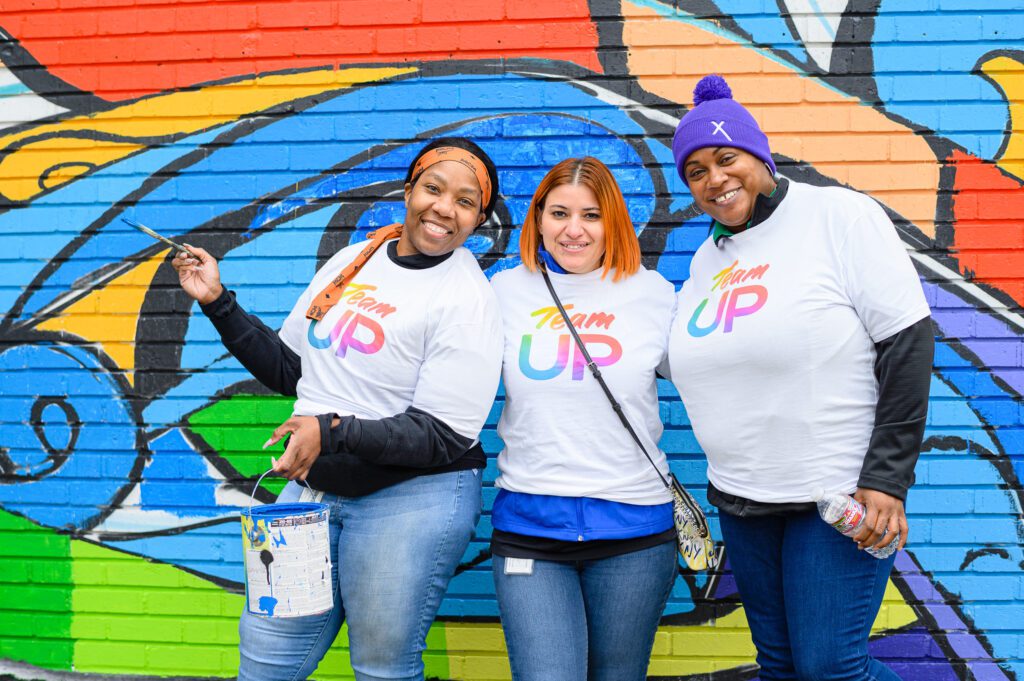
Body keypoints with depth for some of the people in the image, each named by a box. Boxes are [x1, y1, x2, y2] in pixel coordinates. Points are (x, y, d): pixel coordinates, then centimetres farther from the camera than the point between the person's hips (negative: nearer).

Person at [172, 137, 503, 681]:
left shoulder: (468, 299, -13)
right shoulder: (353, 260, 7)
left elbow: (442, 435, -18)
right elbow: (289, 370, 14)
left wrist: (332, 431, -27)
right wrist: (219, 304, 6)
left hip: (415, 497, -6)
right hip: (316, 488, 6)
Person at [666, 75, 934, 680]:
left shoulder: (839, 216, -9)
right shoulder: (706, 259, 10)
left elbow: (908, 341, -13)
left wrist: (886, 477, -17)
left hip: (840, 493, -6)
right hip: (740, 498, 7)